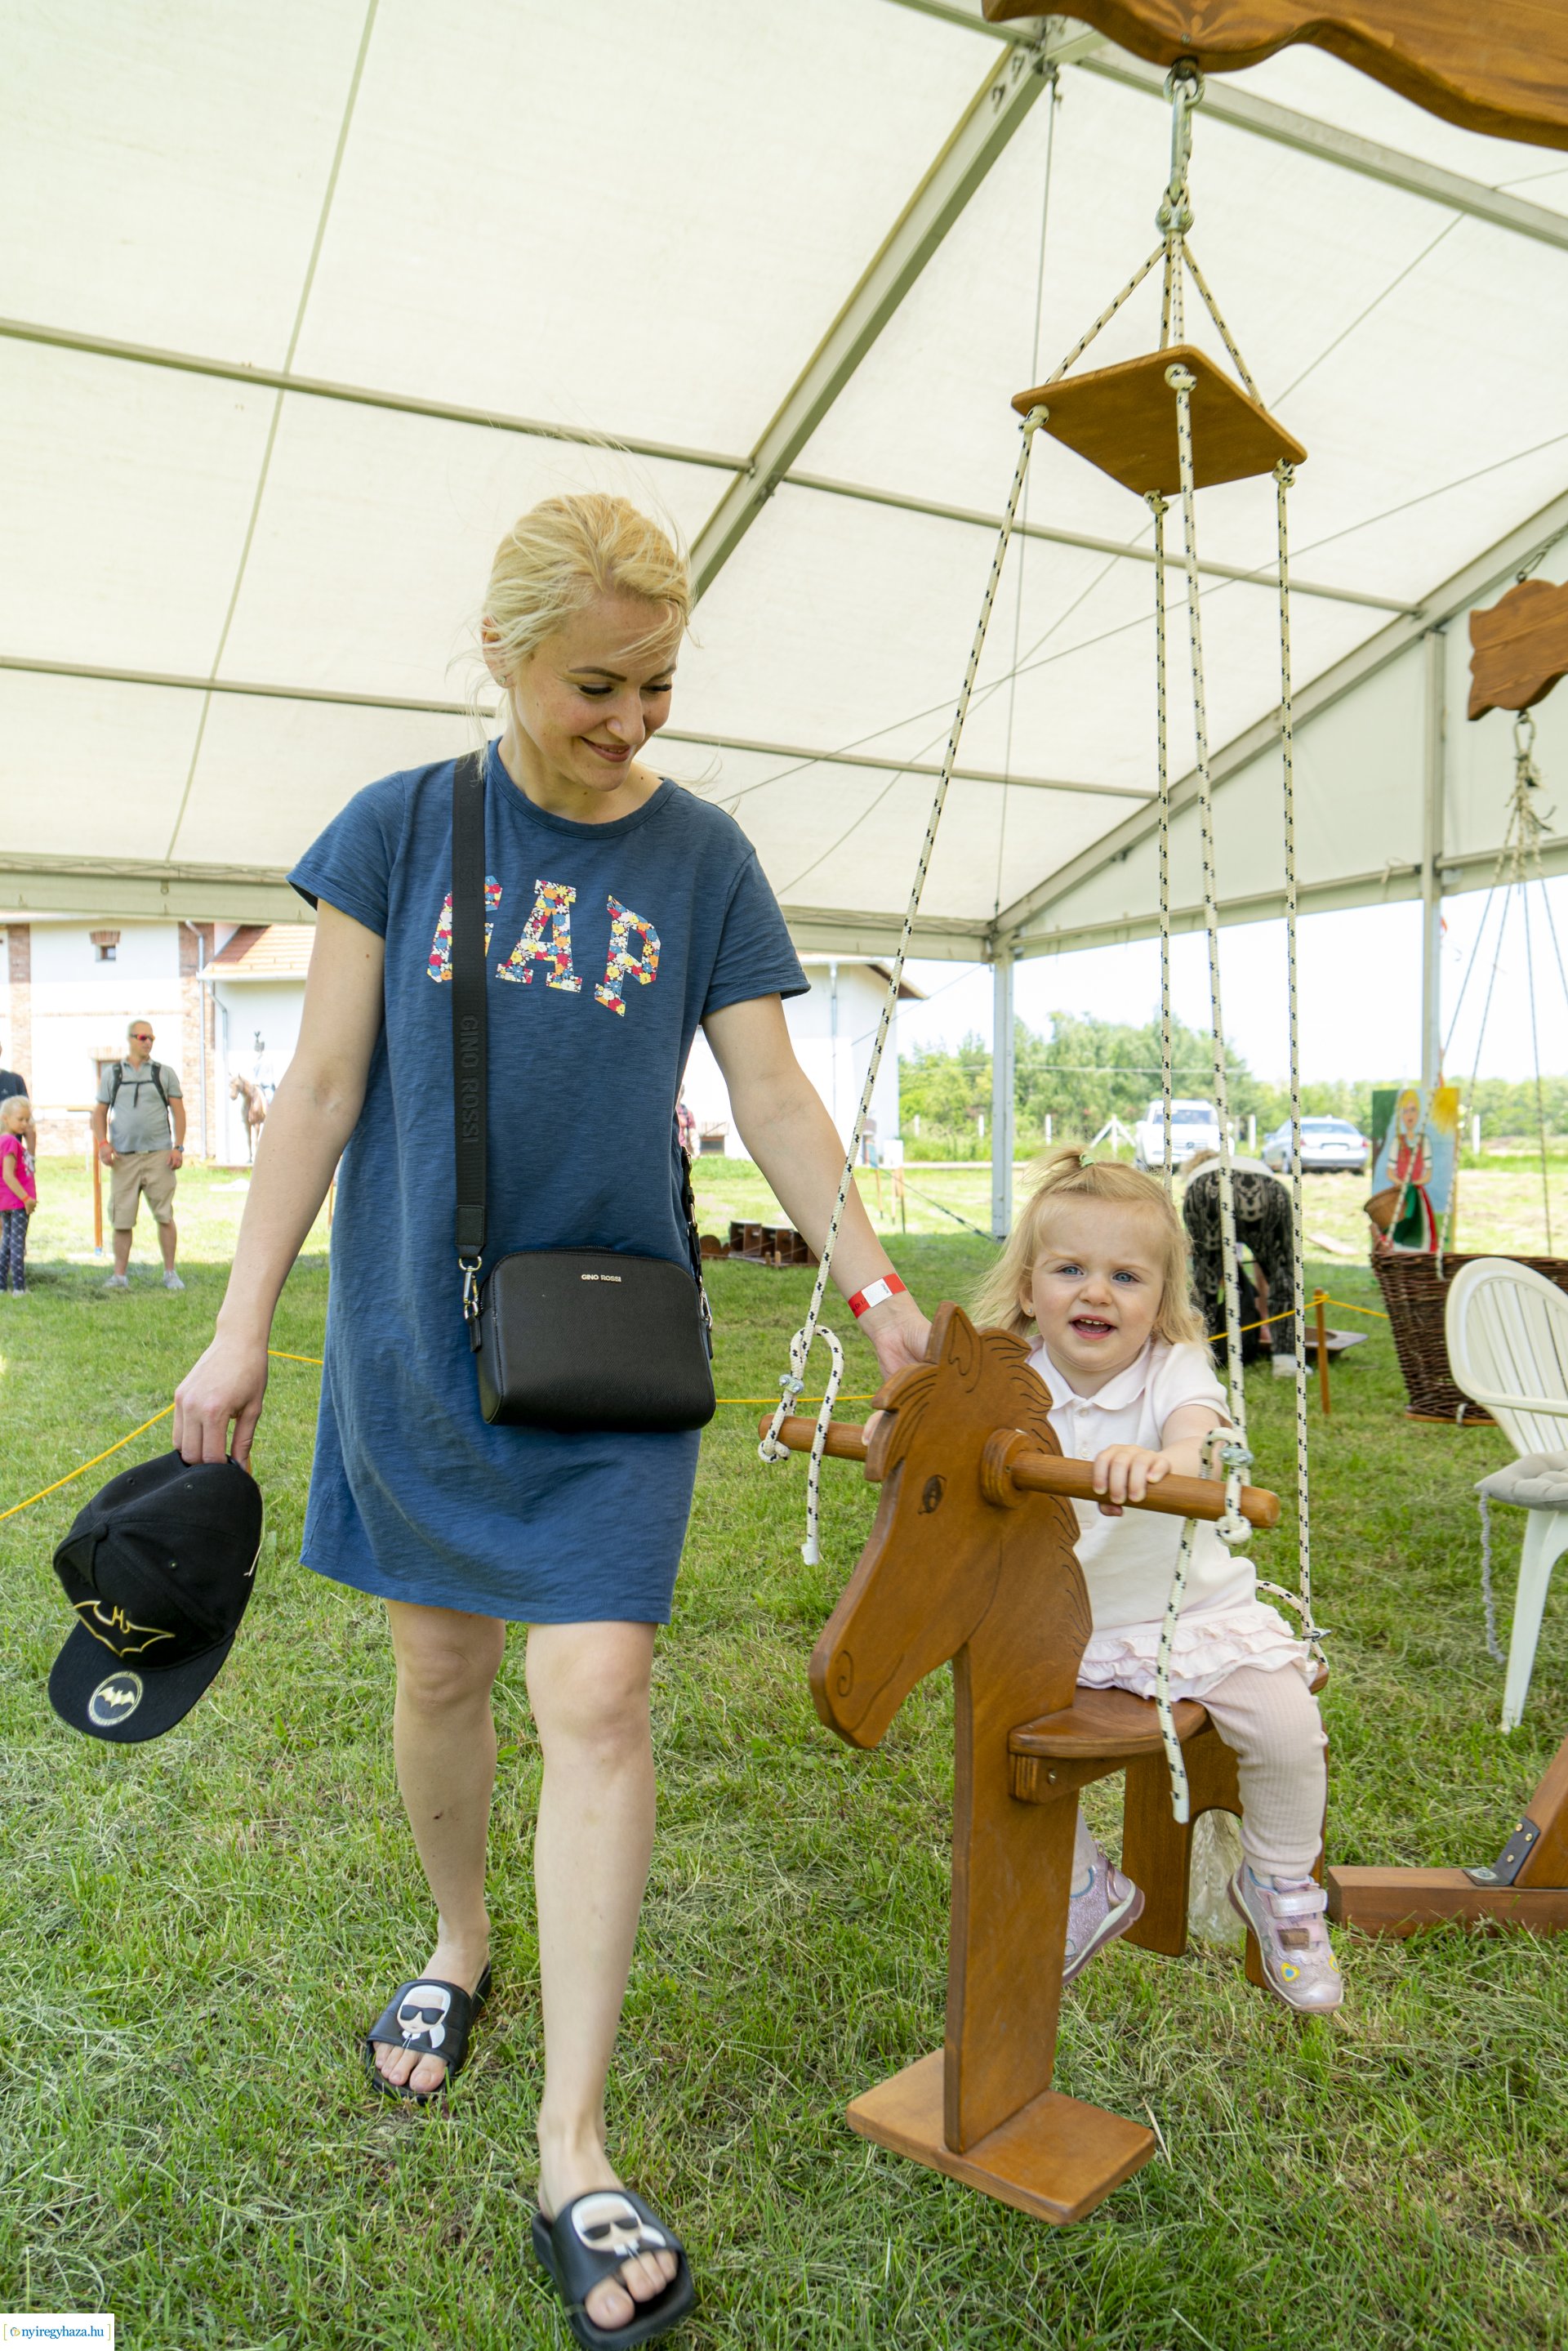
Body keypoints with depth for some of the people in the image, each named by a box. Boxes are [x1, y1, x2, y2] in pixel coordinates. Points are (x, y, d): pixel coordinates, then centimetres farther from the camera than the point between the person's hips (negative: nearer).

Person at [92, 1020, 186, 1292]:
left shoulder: (165, 1073, 10)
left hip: (159, 1156, -1)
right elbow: (100, 1111, 14)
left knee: (164, 1216, -2)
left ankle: (170, 1273, 6)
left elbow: (178, 1111, 8)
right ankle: (120, 1276, 10)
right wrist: (102, 1142, -2)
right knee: (121, 1218, 1)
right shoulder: (112, 1074, 12)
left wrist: (178, 1147, -2)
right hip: (124, 1157, 1)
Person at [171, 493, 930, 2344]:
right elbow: (320, 1089, 0)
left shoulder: (701, 856, 1)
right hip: (415, 1323, 1)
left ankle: (574, 2158, 9)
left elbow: (771, 1097, 0)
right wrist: (242, 1327, -2)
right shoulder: (401, 827, 0)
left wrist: (870, 1279, -13)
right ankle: (459, 1943, 43)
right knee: (439, 1664, 14)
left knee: (595, 1695, -5)